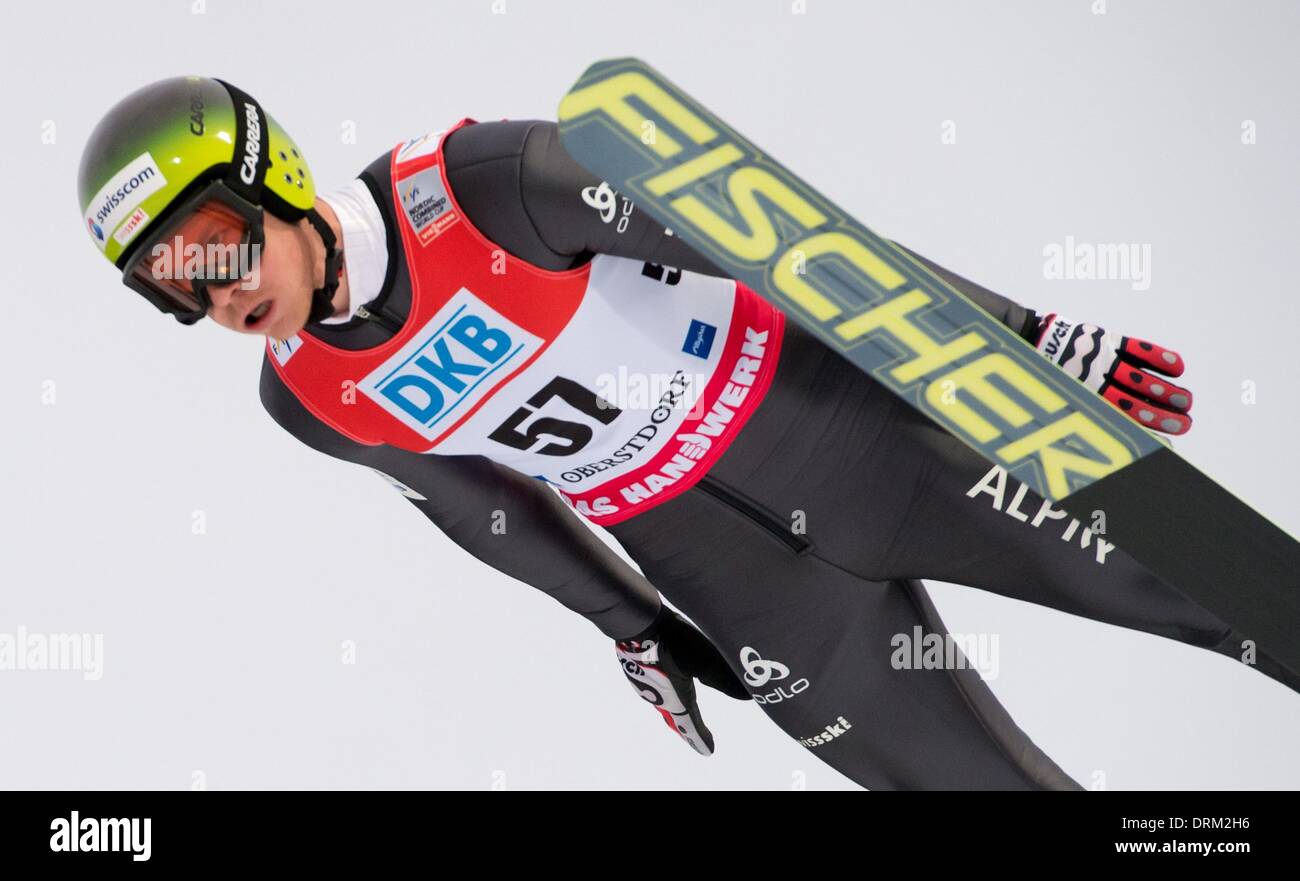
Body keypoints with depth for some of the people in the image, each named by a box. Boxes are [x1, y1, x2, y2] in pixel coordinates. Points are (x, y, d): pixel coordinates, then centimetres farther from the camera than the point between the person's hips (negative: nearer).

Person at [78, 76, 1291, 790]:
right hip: (709, 556, 4)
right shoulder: (311, 402, -8)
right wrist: (629, 626, 20)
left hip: (828, 416, -3)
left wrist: (1030, 336, -18)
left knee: (1183, 580, 3)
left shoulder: (478, 185, -25)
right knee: (980, 779, 5)